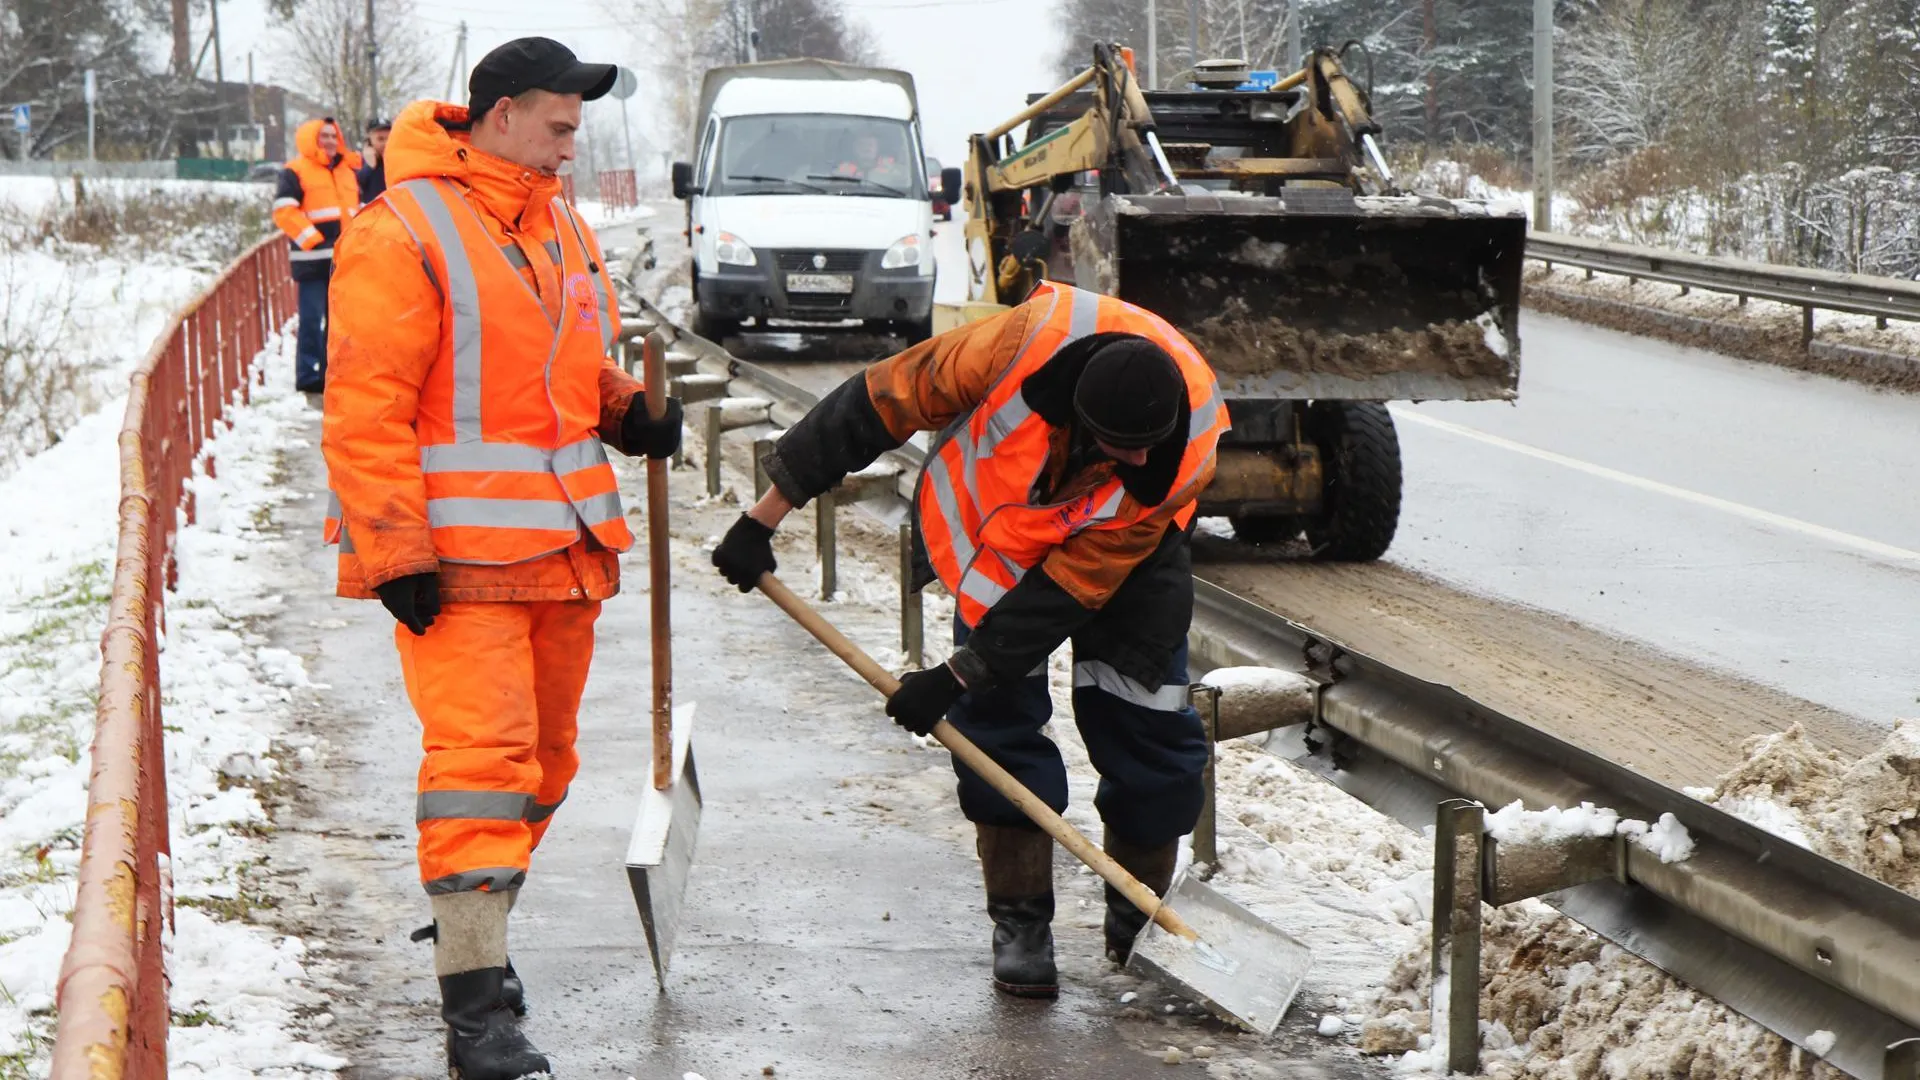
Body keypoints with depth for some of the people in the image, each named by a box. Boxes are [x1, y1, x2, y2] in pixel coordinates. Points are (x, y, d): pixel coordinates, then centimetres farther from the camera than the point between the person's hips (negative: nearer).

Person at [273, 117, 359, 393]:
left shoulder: (348, 171, 19)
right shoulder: (296, 171, -3)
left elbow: (358, 208, 28)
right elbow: (284, 211, -12)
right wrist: (312, 239, -17)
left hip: (345, 260, 7)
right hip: (313, 260, -7)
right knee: (312, 319, -8)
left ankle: (330, 372, 21)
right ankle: (308, 376, -5)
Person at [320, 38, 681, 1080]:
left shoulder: (565, 232, 15)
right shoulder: (405, 232, -11)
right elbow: (365, 409, -14)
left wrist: (626, 411, 5)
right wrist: (395, 555, -18)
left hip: (562, 549, 8)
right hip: (457, 558, -8)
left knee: (542, 759, 14)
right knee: (480, 758, -13)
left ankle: (475, 925, 33)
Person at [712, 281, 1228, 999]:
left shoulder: (1183, 458, -35)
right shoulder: (1022, 346, -39)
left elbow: (1077, 583, -30)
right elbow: (878, 403, -27)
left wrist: (958, 676, -29)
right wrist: (767, 515, -23)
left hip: (1124, 547, 0)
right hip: (996, 525, 0)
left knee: (1146, 726, -8)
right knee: (1000, 719, -11)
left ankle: (1137, 924, 10)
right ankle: (1020, 924, -1)